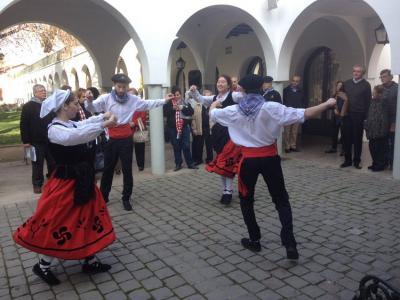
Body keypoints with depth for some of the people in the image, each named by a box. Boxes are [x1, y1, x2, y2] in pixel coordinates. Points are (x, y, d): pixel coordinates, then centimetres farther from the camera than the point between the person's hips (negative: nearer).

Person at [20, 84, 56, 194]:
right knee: (38, 164, 3)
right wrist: (26, 141, -12)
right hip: (36, 141, -4)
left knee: (53, 163, 8)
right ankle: (37, 184, 15)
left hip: (50, 140, 4)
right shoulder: (28, 106, -3)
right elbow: (24, 125, -7)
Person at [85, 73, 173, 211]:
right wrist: (89, 100, -34)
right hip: (111, 139, -1)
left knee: (127, 169, 7)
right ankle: (103, 197, 26)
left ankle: (126, 198, 21)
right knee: (108, 169, 11)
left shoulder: (133, 99, 2)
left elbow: (148, 104, 5)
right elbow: (92, 108, -12)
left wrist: (164, 100, 1)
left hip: (126, 138, 1)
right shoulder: (106, 98, -4)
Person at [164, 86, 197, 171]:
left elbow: (191, 111, -4)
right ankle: (178, 164, 16)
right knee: (176, 147, 7)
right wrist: (173, 108, -22)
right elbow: (164, 113, -9)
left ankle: (190, 163, 12)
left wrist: (183, 108, -17)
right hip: (173, 128, 0)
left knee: (186, 146, 1)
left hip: (184, 127, 0)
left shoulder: (185, 102, 5)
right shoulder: (168, 103, 2)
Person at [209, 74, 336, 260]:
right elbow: (304, 114, -10)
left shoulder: (233, 111, -3)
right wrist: (327, 104, 3)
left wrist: (214, 104, 40)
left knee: (246, 199, 20)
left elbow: (212, 114, 17)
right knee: (281, 200, 12)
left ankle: (254, 240, 26)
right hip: (270, 159, 0)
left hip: (248, 160, 1)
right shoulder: (271, 108, -10)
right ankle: (290, 243, 3)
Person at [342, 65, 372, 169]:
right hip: (347, 114, 3)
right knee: (347, 138, 5)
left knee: (357, 139, 4)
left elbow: (368, 101, -2)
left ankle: (357, 161, 12)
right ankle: (347, 160, 14)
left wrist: (365, 115, -10)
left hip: (359, 115, -3)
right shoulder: (347, 83, 11)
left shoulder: (366, 85, 1)